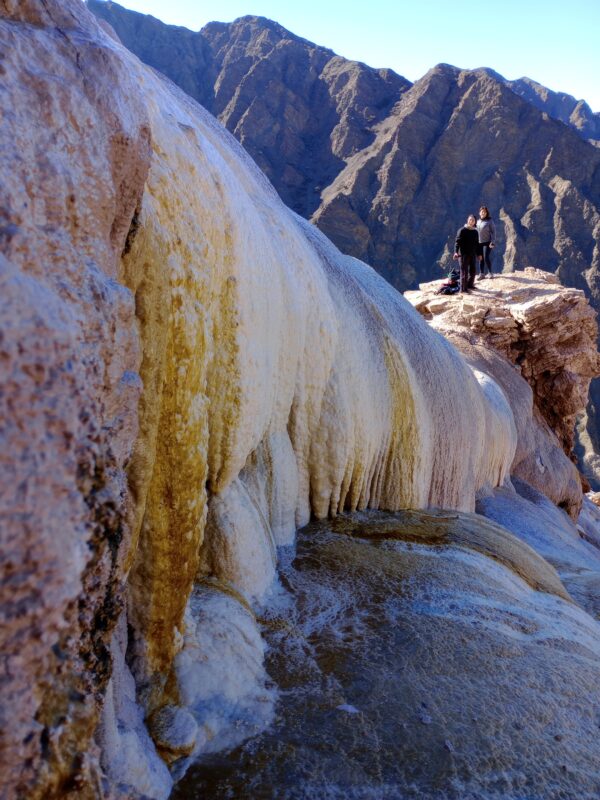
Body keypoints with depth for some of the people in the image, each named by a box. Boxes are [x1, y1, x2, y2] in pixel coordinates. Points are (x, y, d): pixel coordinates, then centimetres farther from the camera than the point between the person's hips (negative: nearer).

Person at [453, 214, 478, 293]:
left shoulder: (475, 232, 10)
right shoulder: (462, 230, -7)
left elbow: (477, 244, 18)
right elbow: (458, 242, -14)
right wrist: (456, 252, -26)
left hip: (473, 254, 6)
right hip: (464, 254, -6)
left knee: (473, 270, 11)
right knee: (464, 271, -5)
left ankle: (470, 285, 27)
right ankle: (463, 288, -1)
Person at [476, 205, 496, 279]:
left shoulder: (490, 221, -5)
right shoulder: (478, 221, 10)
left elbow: (493, 232, -7)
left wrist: (492, 242, -15)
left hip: (487, 243, -5)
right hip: (479, 243, 5)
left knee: (486, 258, -12)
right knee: (480, 258, 7)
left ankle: (490, 272, 5)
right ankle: (482, 274, 15)